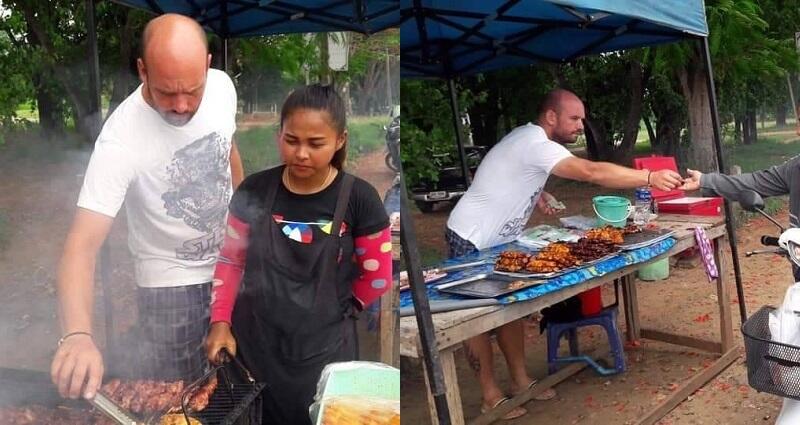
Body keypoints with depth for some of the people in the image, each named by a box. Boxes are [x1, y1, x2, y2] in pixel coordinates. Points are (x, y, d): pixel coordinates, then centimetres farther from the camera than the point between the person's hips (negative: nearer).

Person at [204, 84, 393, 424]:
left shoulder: (358, 199, -13)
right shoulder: (254, 191, -5)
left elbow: (378, 279, -3)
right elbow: (231, 260, 5)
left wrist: (332, 310, 7)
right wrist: (220, 322, -5)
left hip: (321, 348, -2)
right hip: (251, 339, 2)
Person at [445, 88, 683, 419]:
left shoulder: (531, 139, 6)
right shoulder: (535, 144, -26)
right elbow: (592, 173, -35)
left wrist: (536, 195, 3)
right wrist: (650, 178, -32)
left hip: (497, 239, 10)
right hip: (471, 240, -10)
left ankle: (520, 381, 22)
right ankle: (490, 397, 9)